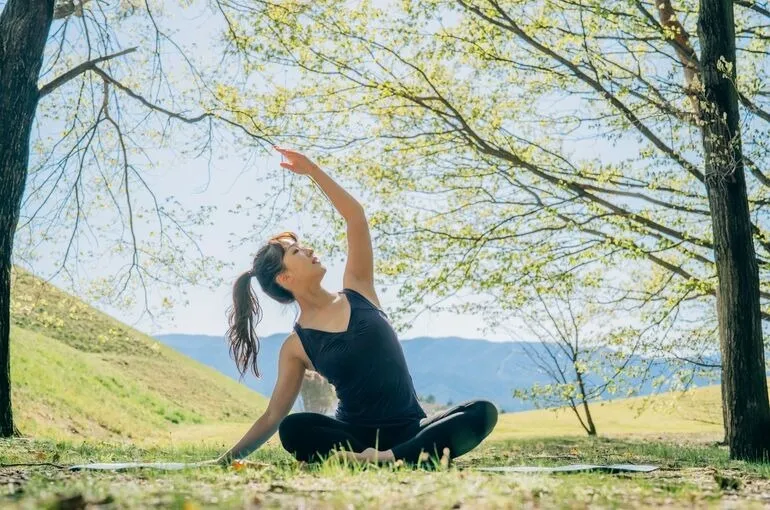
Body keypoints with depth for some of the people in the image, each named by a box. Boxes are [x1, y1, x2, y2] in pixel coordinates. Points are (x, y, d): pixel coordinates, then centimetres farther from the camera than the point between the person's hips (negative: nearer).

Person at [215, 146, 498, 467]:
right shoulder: (296, 346, 0)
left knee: (482, 412, -26)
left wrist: (312, 170, 1)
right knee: (293, 430, -32)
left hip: (411, 430, 3)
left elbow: (356, 218, 2)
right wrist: (231, 457, -7)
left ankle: (386, 459, -37)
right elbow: (273, 418, 2)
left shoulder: (357, 291, 7)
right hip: (357, 436, -3)